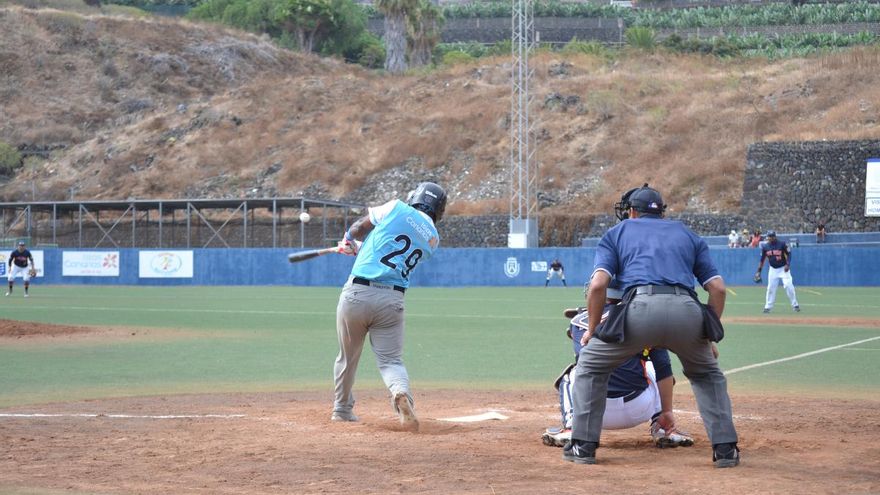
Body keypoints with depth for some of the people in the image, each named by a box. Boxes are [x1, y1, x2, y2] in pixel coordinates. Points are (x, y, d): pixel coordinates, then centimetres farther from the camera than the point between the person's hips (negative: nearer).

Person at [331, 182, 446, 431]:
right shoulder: (433, 239, 12)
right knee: (391, 359, 7)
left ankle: (342, 409, 31)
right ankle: (401, 392, -24)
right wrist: (360, 249, 37)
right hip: (392, 299, 1)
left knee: (348, 357, 16)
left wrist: (349, 240, 38)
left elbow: (359, 227, 16)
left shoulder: (397, 208, 2)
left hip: (357, 292, -1)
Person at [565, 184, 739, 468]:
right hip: (687, 311, 2)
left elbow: (598, 285, 9)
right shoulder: (688, 235, 33)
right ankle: (725, 448, 17)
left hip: (640, 307, -2)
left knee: (591, 361, 23)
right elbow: (718, 288, 22)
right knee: (707, 373, 31)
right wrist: (708, 336, 29)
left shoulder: (616, 233, 26)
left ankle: (584, 445, 17)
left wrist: (592, 330, 20)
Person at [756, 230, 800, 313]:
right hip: (773, 269, 3)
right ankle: (768, 306, 11)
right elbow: (762, 259, 7)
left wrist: (788, 264, -21)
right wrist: (758, 271, 4)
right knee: (771, 288, 2)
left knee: (788, 286, -13)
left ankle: (795, 305, -5)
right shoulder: (765, 247, 0)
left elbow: (789, 254, -7)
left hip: (783, 269, -3)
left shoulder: (782, 244, -11)